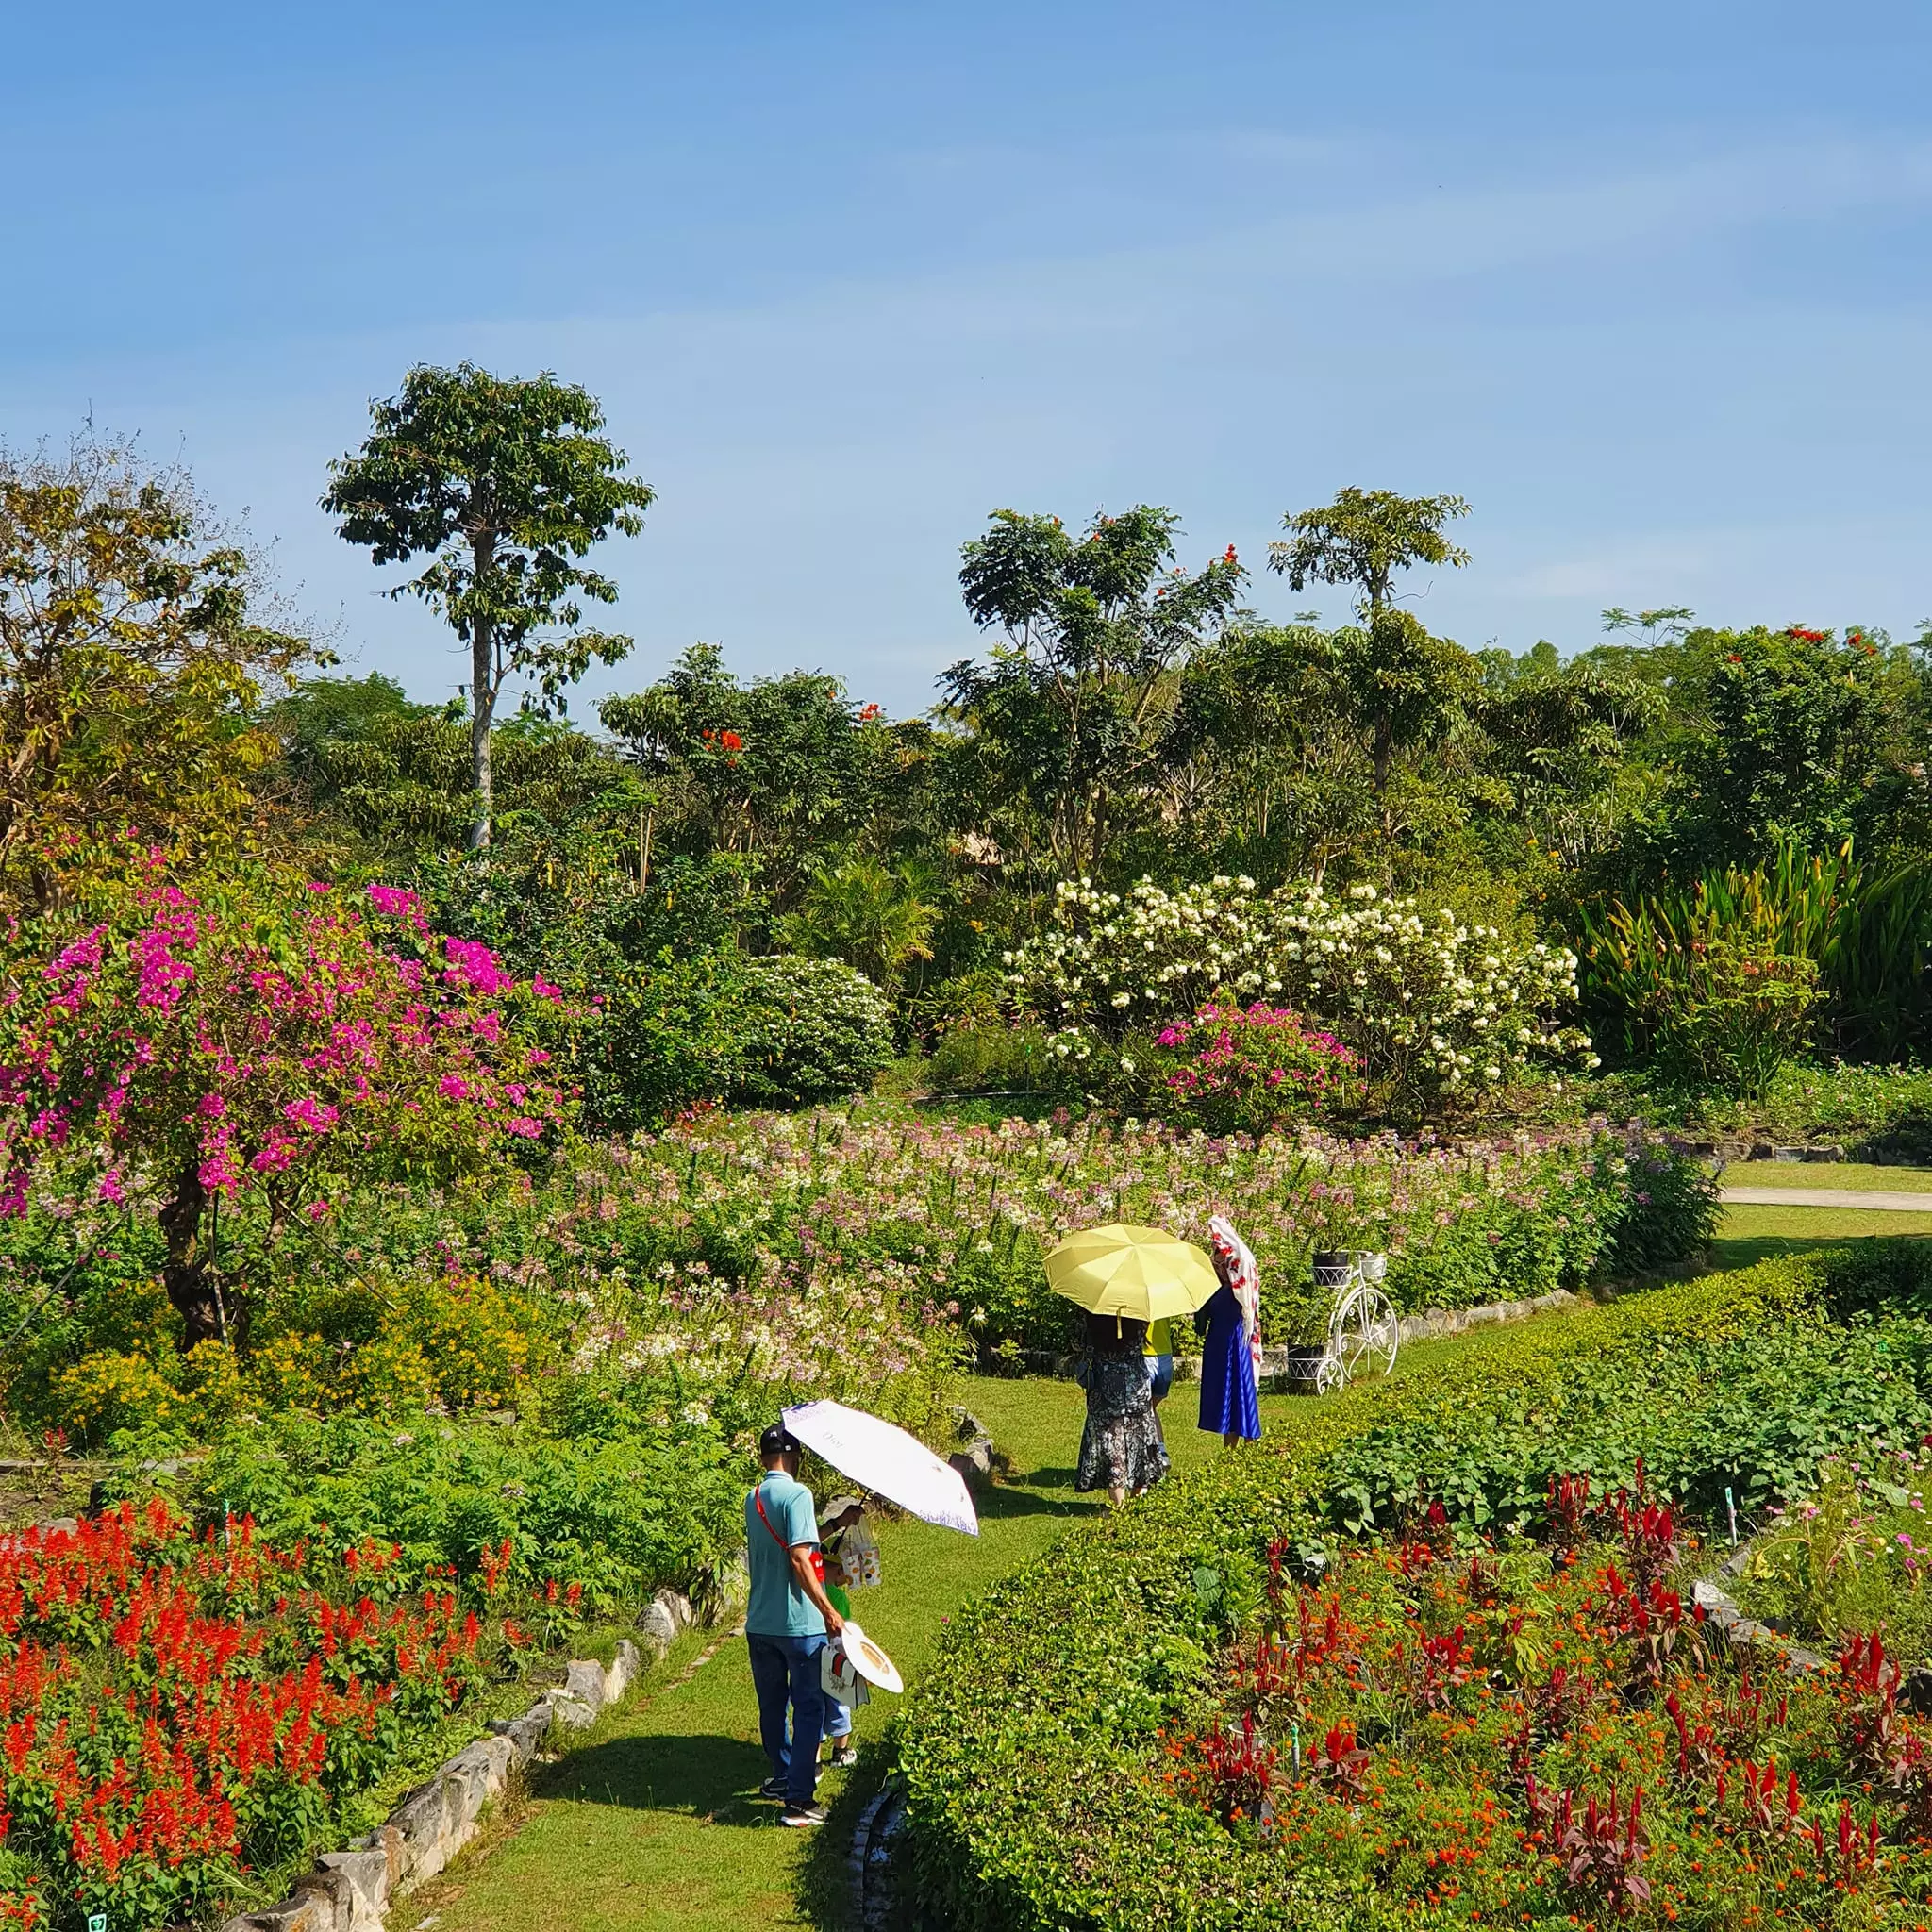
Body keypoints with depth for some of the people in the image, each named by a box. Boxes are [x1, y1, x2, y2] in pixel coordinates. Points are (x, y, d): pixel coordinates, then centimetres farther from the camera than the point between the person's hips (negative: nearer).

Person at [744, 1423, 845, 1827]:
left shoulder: (752, 1499, 9)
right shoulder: (796, 1494, -15)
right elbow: (799, 1560, -21)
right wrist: (829, 1612, -17)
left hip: (759, 1623, 7)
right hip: (799, 1623, -7)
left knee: (772, 1705, 20)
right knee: (808, 1709, -1)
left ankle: (784, 1776, 35)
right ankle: (798, 1800, -5)